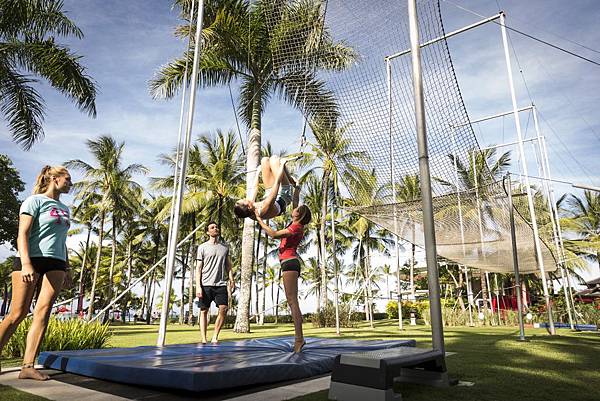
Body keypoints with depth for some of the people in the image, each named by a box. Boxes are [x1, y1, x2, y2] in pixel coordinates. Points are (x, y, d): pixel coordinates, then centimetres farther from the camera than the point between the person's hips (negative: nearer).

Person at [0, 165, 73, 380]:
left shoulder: (64, 209, 20)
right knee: (17, 314, -3)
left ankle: (28, 366, -4)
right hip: (32, 260, -5)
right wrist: (26, 264, -22)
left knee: (43, 313, -4)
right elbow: (22, 234, -10)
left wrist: (66, 269, 20)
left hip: (55, 264, 5)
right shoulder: (35, 201, 0)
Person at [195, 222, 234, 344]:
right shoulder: (203, 247, 4)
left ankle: (215, 338, 2)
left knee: (223, 309, -9)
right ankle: (203, 339, 8)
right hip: (206, 284, -2)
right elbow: (198, 268, 0)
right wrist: (198, 286, -8)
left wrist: (231, 279, 3)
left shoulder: (225, 247, 15)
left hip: (221, 284, 3)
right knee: (204, 311, 2)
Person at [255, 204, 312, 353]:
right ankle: (299, 337, 7)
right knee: (291, 301, 7)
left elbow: (274, 234, -20)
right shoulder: (297, 225, 14)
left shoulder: (295, 228, -12)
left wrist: (259, 220, -14)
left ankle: (299, 338, -17)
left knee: (292, 300, -14)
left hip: (289, 263, -10)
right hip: (290, 263, 10)